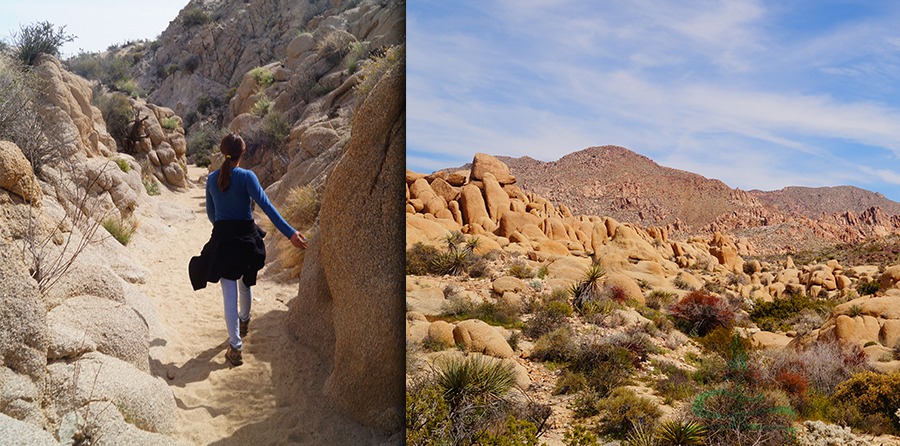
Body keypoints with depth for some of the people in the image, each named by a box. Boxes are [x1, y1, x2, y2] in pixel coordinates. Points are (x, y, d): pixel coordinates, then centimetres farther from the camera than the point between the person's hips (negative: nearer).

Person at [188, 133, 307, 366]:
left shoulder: (212, 179, 3)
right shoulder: (246, 176, -9)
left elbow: (210, 213, 14)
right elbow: (266, 206, -17)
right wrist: (290, 232, -20)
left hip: (222, 238, 1)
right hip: (246, 236, -1)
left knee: (229, 293, 0)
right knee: (245, 282, 25)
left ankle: (235, 347, -5)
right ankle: (244, 321, 49)